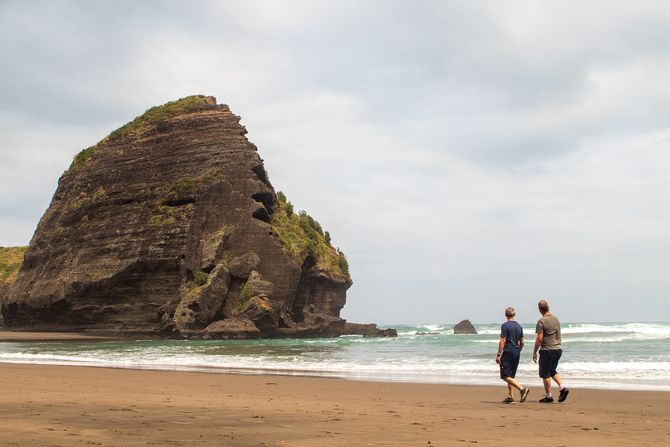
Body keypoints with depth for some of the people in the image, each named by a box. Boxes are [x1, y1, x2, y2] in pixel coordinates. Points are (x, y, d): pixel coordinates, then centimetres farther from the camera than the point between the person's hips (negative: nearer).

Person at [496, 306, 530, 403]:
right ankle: (510, 397, 12)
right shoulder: (519, 326, 10)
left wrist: (498, 355, -13)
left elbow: (503, 341, -14)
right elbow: (522, 343, 14)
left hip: (507, 353, -7)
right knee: (511, 376, 15)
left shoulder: (505, 325, -9)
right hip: (516, 353, 7)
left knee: (506, 376, -8)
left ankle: (522, 389, -24)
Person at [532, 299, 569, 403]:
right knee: (553, 371, 21)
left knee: (545, 374, 5)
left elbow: (539, 339, -17)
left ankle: (548, 396, 8)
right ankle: (562, 387, 3)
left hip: (547, 350, -7)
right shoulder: (556, 319, 9)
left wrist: (534, 352, -9)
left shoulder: (541, 321, -14)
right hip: (558, 348, 7)